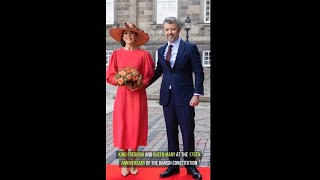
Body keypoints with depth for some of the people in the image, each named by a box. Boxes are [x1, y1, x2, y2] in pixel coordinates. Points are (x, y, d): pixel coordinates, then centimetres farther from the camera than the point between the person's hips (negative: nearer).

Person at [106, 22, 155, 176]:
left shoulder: (143, 54, 0)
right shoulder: (117, 54, 4)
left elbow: (149, 75, 2)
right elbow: (110, 76, 5)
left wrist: (141, 84, -16)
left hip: (138, 95, -1)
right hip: (122, 95, 1)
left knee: (135, 127, 4)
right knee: (122, 128, 2)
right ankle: (124, 164, 15)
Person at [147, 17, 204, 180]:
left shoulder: (190, 48, -4)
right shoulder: (161, 50, 10)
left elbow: (198, 72, -6)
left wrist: (197, 94, -14)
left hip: (185, 97, -4)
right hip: (167, 97, 5)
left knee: (188, 132, 3)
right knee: (171, 132, 11)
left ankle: (190, 166, 19)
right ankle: (174, 165, 22)